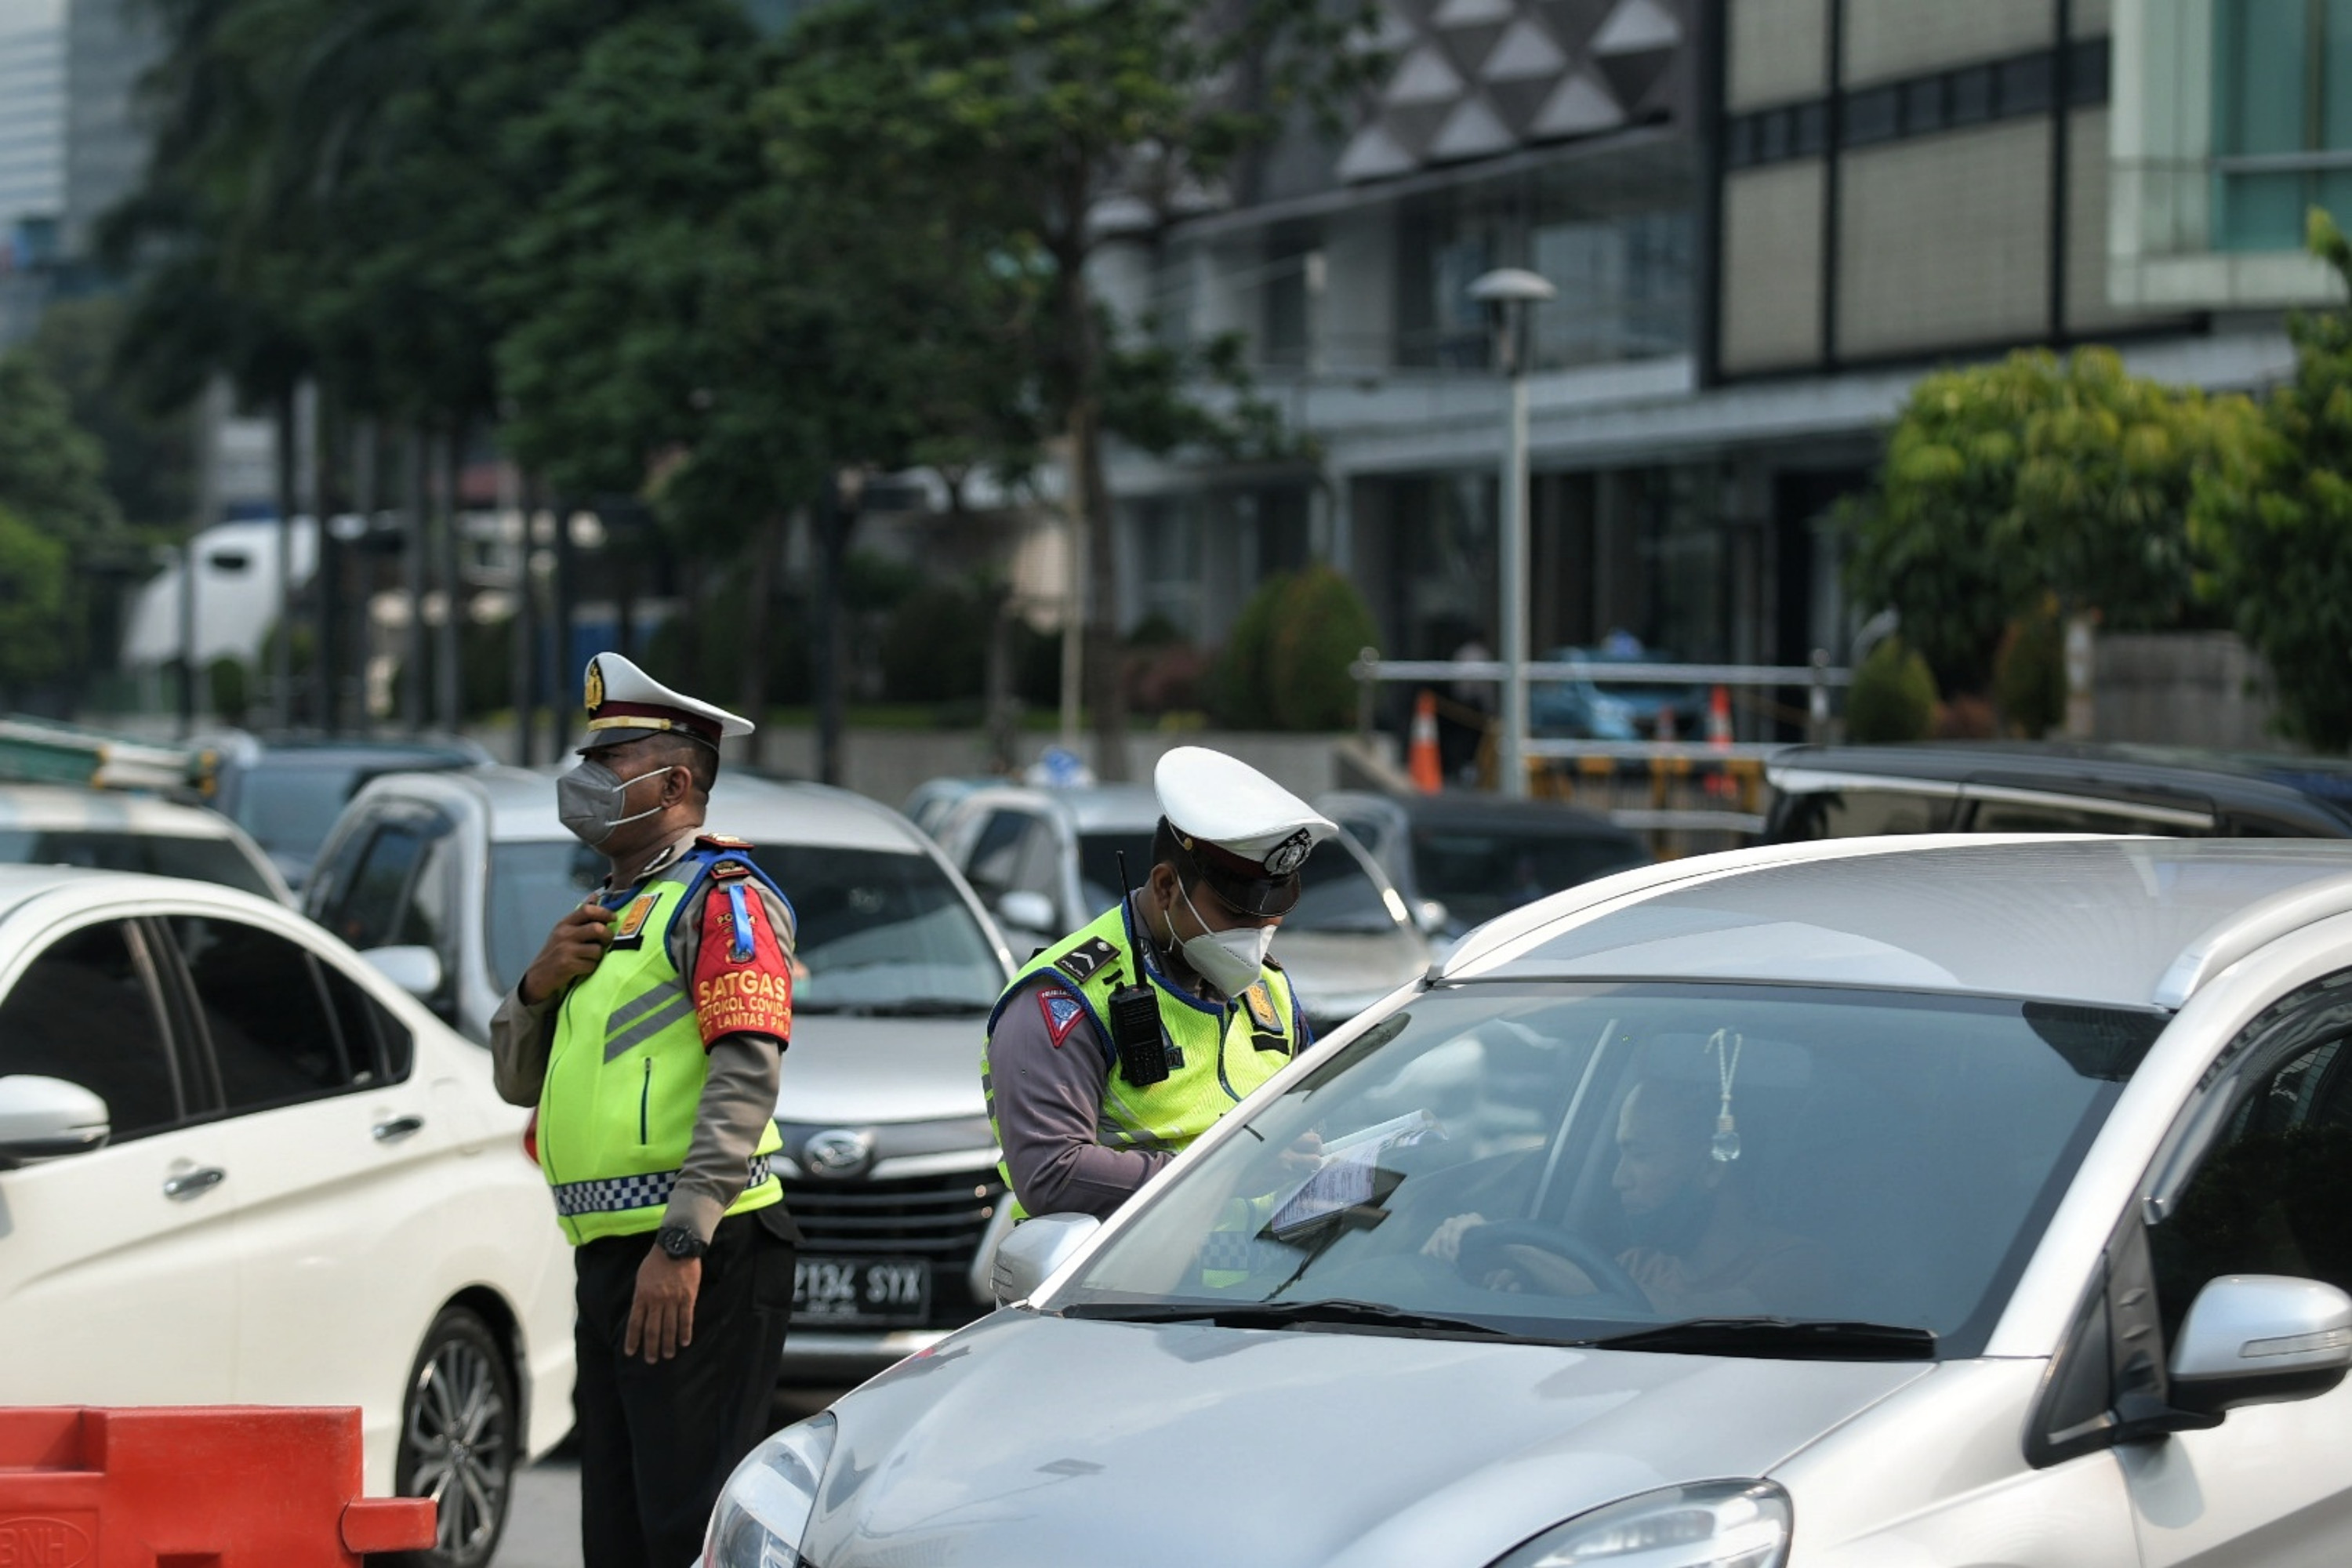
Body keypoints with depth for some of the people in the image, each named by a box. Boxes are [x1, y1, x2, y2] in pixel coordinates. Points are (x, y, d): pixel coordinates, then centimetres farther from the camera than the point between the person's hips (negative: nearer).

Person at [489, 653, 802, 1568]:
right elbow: (520, 1081, 25)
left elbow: (746, 1077, -17)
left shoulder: (721, 898, -5)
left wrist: (682, 1243, -25)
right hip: (610, 1255, 10)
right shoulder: (609, 914, 24)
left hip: (699, 1261, -9)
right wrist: (541, 987, 3)